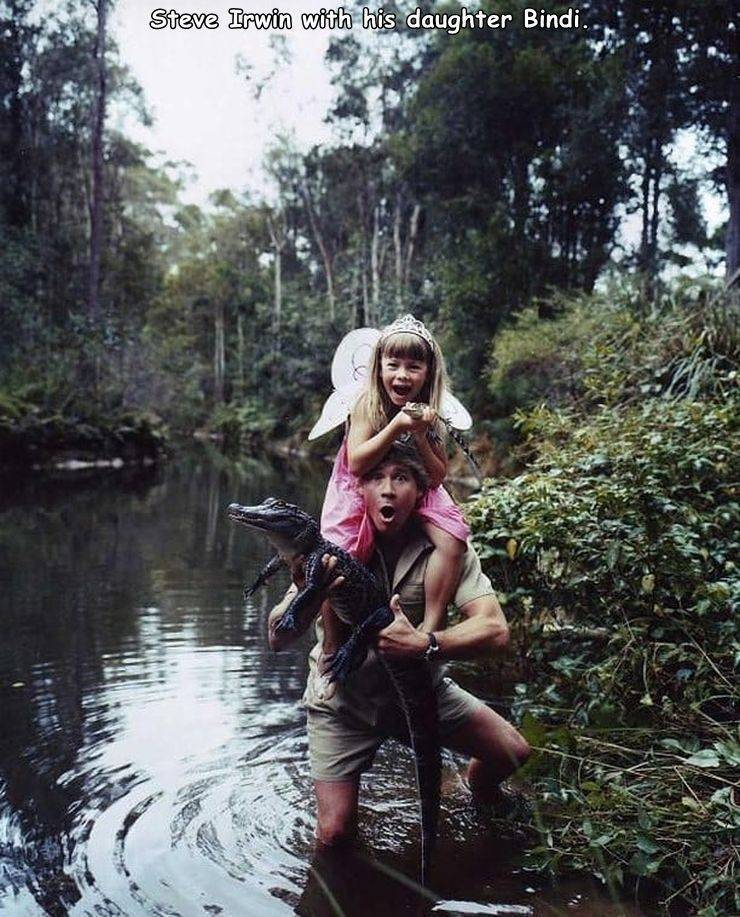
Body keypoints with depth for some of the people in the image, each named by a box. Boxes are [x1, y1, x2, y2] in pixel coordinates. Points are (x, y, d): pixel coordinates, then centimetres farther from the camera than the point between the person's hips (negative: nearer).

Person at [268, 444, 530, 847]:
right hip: (342, 697, -1)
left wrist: (423, 644, -41)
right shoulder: (334, 547, -19)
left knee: (511, 752, -4)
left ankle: (480, 786, 32)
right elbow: (277, 638, -23)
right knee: (335, 834, -7)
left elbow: (495, 629, -26)